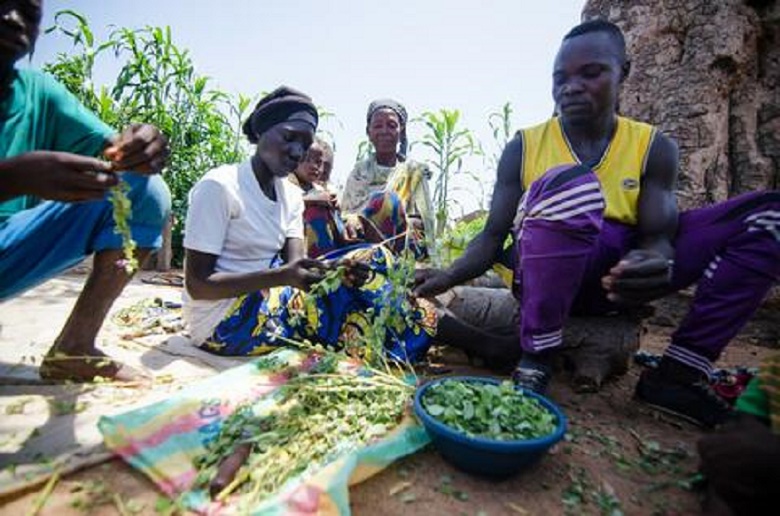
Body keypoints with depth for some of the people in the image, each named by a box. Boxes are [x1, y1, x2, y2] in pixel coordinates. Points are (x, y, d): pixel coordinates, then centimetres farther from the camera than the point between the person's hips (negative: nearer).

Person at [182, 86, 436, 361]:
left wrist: (332, 268, -29)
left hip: (267, 299, 7)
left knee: (360, 266, -10)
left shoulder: (291, 196, 5)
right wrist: (281, 276, -32)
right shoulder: (218, 187, -16)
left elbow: (294, 264, -7)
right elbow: (197, 284, -18)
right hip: (223, 321, -6)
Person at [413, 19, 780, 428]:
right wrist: (449, 276, -22)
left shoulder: (654, 147, 6)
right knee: (570, 183, -32)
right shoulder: (523, 148, 0)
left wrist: (653, 262, -29)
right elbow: (493, 236, -4)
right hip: (546, 275, -3)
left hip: (619, 274, 4)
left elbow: (658, 233, -4)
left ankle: (676, 374, -9)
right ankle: (535, 360, -25)